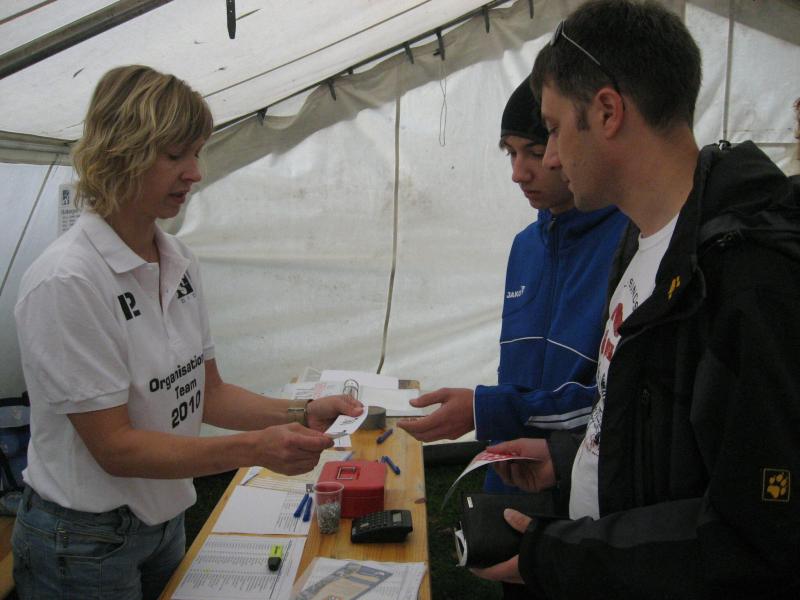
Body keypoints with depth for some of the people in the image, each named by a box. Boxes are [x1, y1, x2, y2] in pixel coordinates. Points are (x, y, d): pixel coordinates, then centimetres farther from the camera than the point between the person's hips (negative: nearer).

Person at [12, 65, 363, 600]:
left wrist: (300, 415, -11)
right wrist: (255, 449, -30)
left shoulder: (180, 261, -1)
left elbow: (206, 392, 3)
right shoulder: (66, 283, -24)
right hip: (84, 546, -6)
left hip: (165, 519, 7)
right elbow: (115, 446, -23)